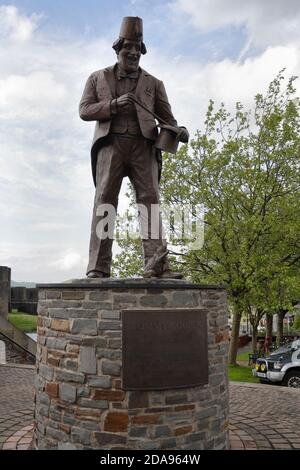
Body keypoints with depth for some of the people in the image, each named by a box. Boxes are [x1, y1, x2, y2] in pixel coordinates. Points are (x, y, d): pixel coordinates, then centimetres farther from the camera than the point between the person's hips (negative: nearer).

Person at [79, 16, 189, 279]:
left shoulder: (153, 84, 22)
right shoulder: (98, 78, 20)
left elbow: (166, 116, 15)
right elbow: (84, 110, 10)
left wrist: (178, 131, -8)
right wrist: (114, 104, -7)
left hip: (143, 146, 1)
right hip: (111, 144, -1)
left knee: (150, 200, -12)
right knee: (105, 201, -11)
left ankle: (157, 264, -19)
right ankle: (98, 268, -14)